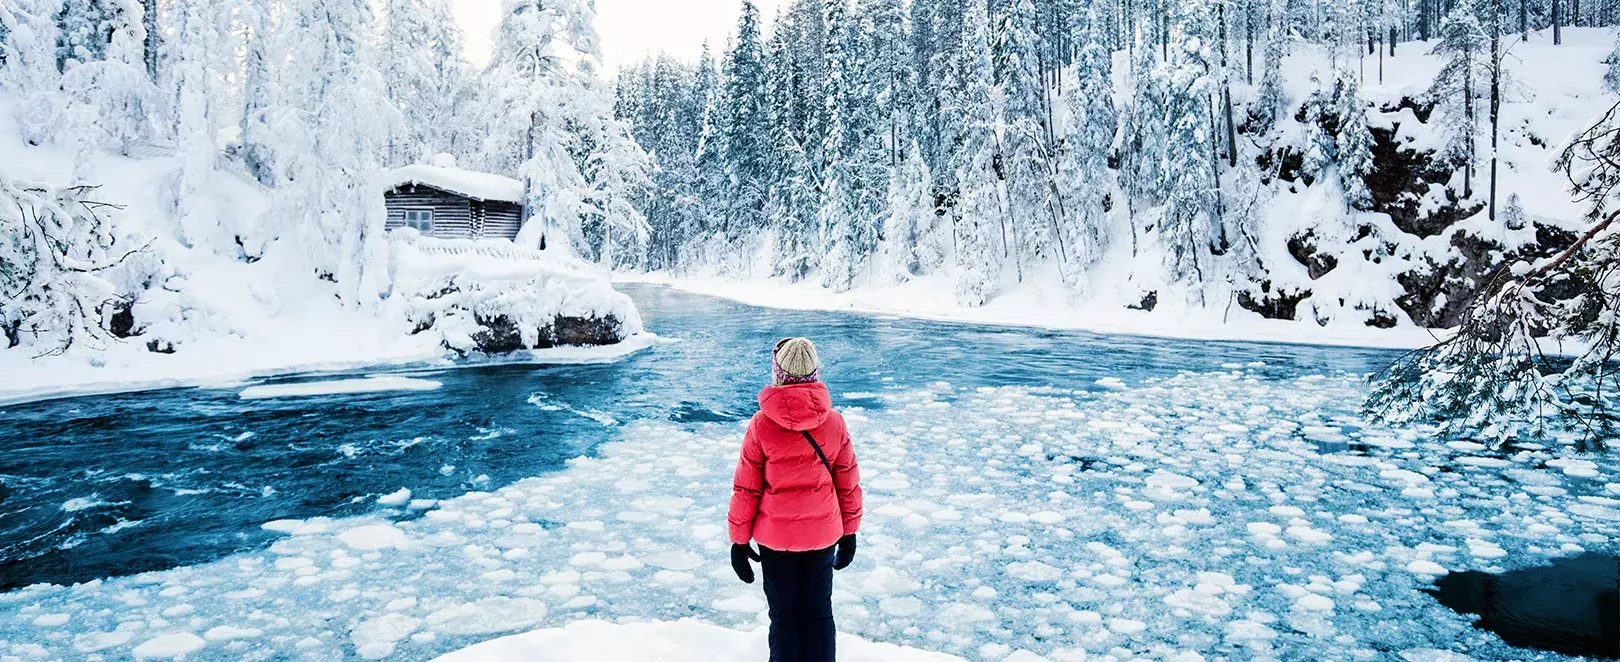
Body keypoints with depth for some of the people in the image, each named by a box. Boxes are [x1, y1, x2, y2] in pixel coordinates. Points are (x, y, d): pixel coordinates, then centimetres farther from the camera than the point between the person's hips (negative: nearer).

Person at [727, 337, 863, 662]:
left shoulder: (761, 424, -14)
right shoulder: (834, 423, -9)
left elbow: (745, 488, -9)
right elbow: (849, 484, 0)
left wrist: (739, 540, 2)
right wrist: (849, 533, 13)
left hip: (776, 538, -2)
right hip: (823, 535, 2)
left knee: (784, 615, 13)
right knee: (819, 612, 16)